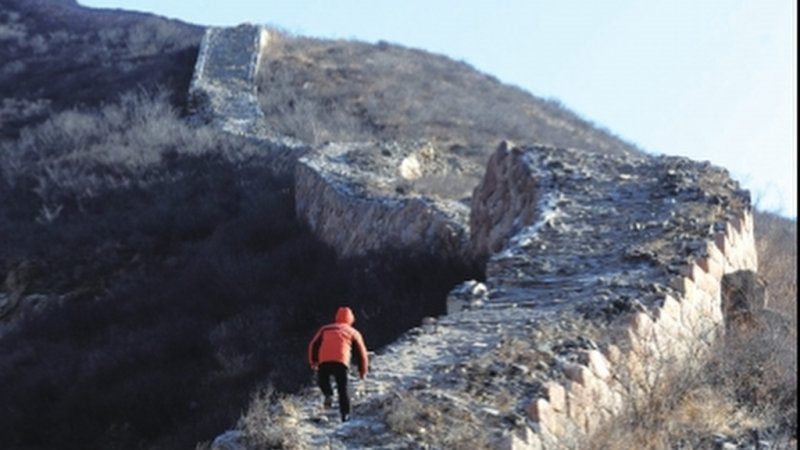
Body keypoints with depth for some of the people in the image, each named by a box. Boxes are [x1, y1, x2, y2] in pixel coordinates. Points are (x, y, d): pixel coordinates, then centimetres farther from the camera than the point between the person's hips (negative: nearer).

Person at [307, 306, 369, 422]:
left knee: (322, 379, 23)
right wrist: (363, 370, 29)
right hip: (341, 361, 0)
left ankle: (328, 394, -7)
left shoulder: (325, 329, 26)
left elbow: (313, 344, 16)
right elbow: (361, 351, 21)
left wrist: (313, 361, 19)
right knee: (343, 389, 10)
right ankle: (345, 414, 3)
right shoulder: (353, 332, 22)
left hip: (324, 361, 1)